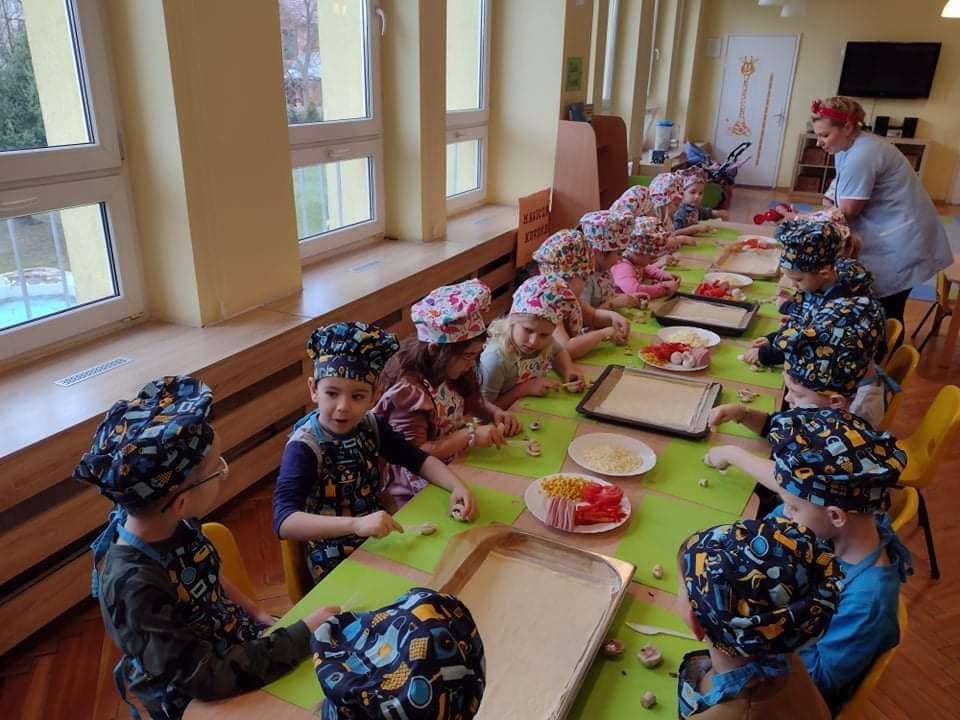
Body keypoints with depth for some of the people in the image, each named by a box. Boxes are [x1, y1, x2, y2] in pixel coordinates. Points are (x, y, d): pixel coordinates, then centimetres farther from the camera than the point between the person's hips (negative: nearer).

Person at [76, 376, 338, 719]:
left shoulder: (175, 522, -13)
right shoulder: (134, 587, -33)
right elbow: (209, 680, -29)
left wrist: (259, 616, 2)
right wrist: (304, 633, -25)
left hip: (238, 640, 6)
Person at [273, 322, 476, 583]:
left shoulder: (371, 426, -4)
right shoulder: (304, 447, -21)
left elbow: (418, 459, 4)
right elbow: (283, 521, -32)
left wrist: (458, 486, -15)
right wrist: (356, 524, -44)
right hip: (335, 564, -6)